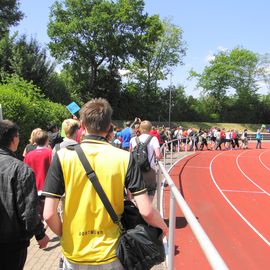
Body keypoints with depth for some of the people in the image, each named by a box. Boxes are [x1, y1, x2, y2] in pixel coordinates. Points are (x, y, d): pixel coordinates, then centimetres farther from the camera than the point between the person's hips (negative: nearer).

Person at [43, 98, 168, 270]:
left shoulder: (63, 156, -12)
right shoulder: (124, 158, -13)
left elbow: (49, 214, -14)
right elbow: (146, 211, -16)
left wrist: (65, 235, 6)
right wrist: (163, 227, 5)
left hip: (74, 254, 0)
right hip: (111, 254, 0)